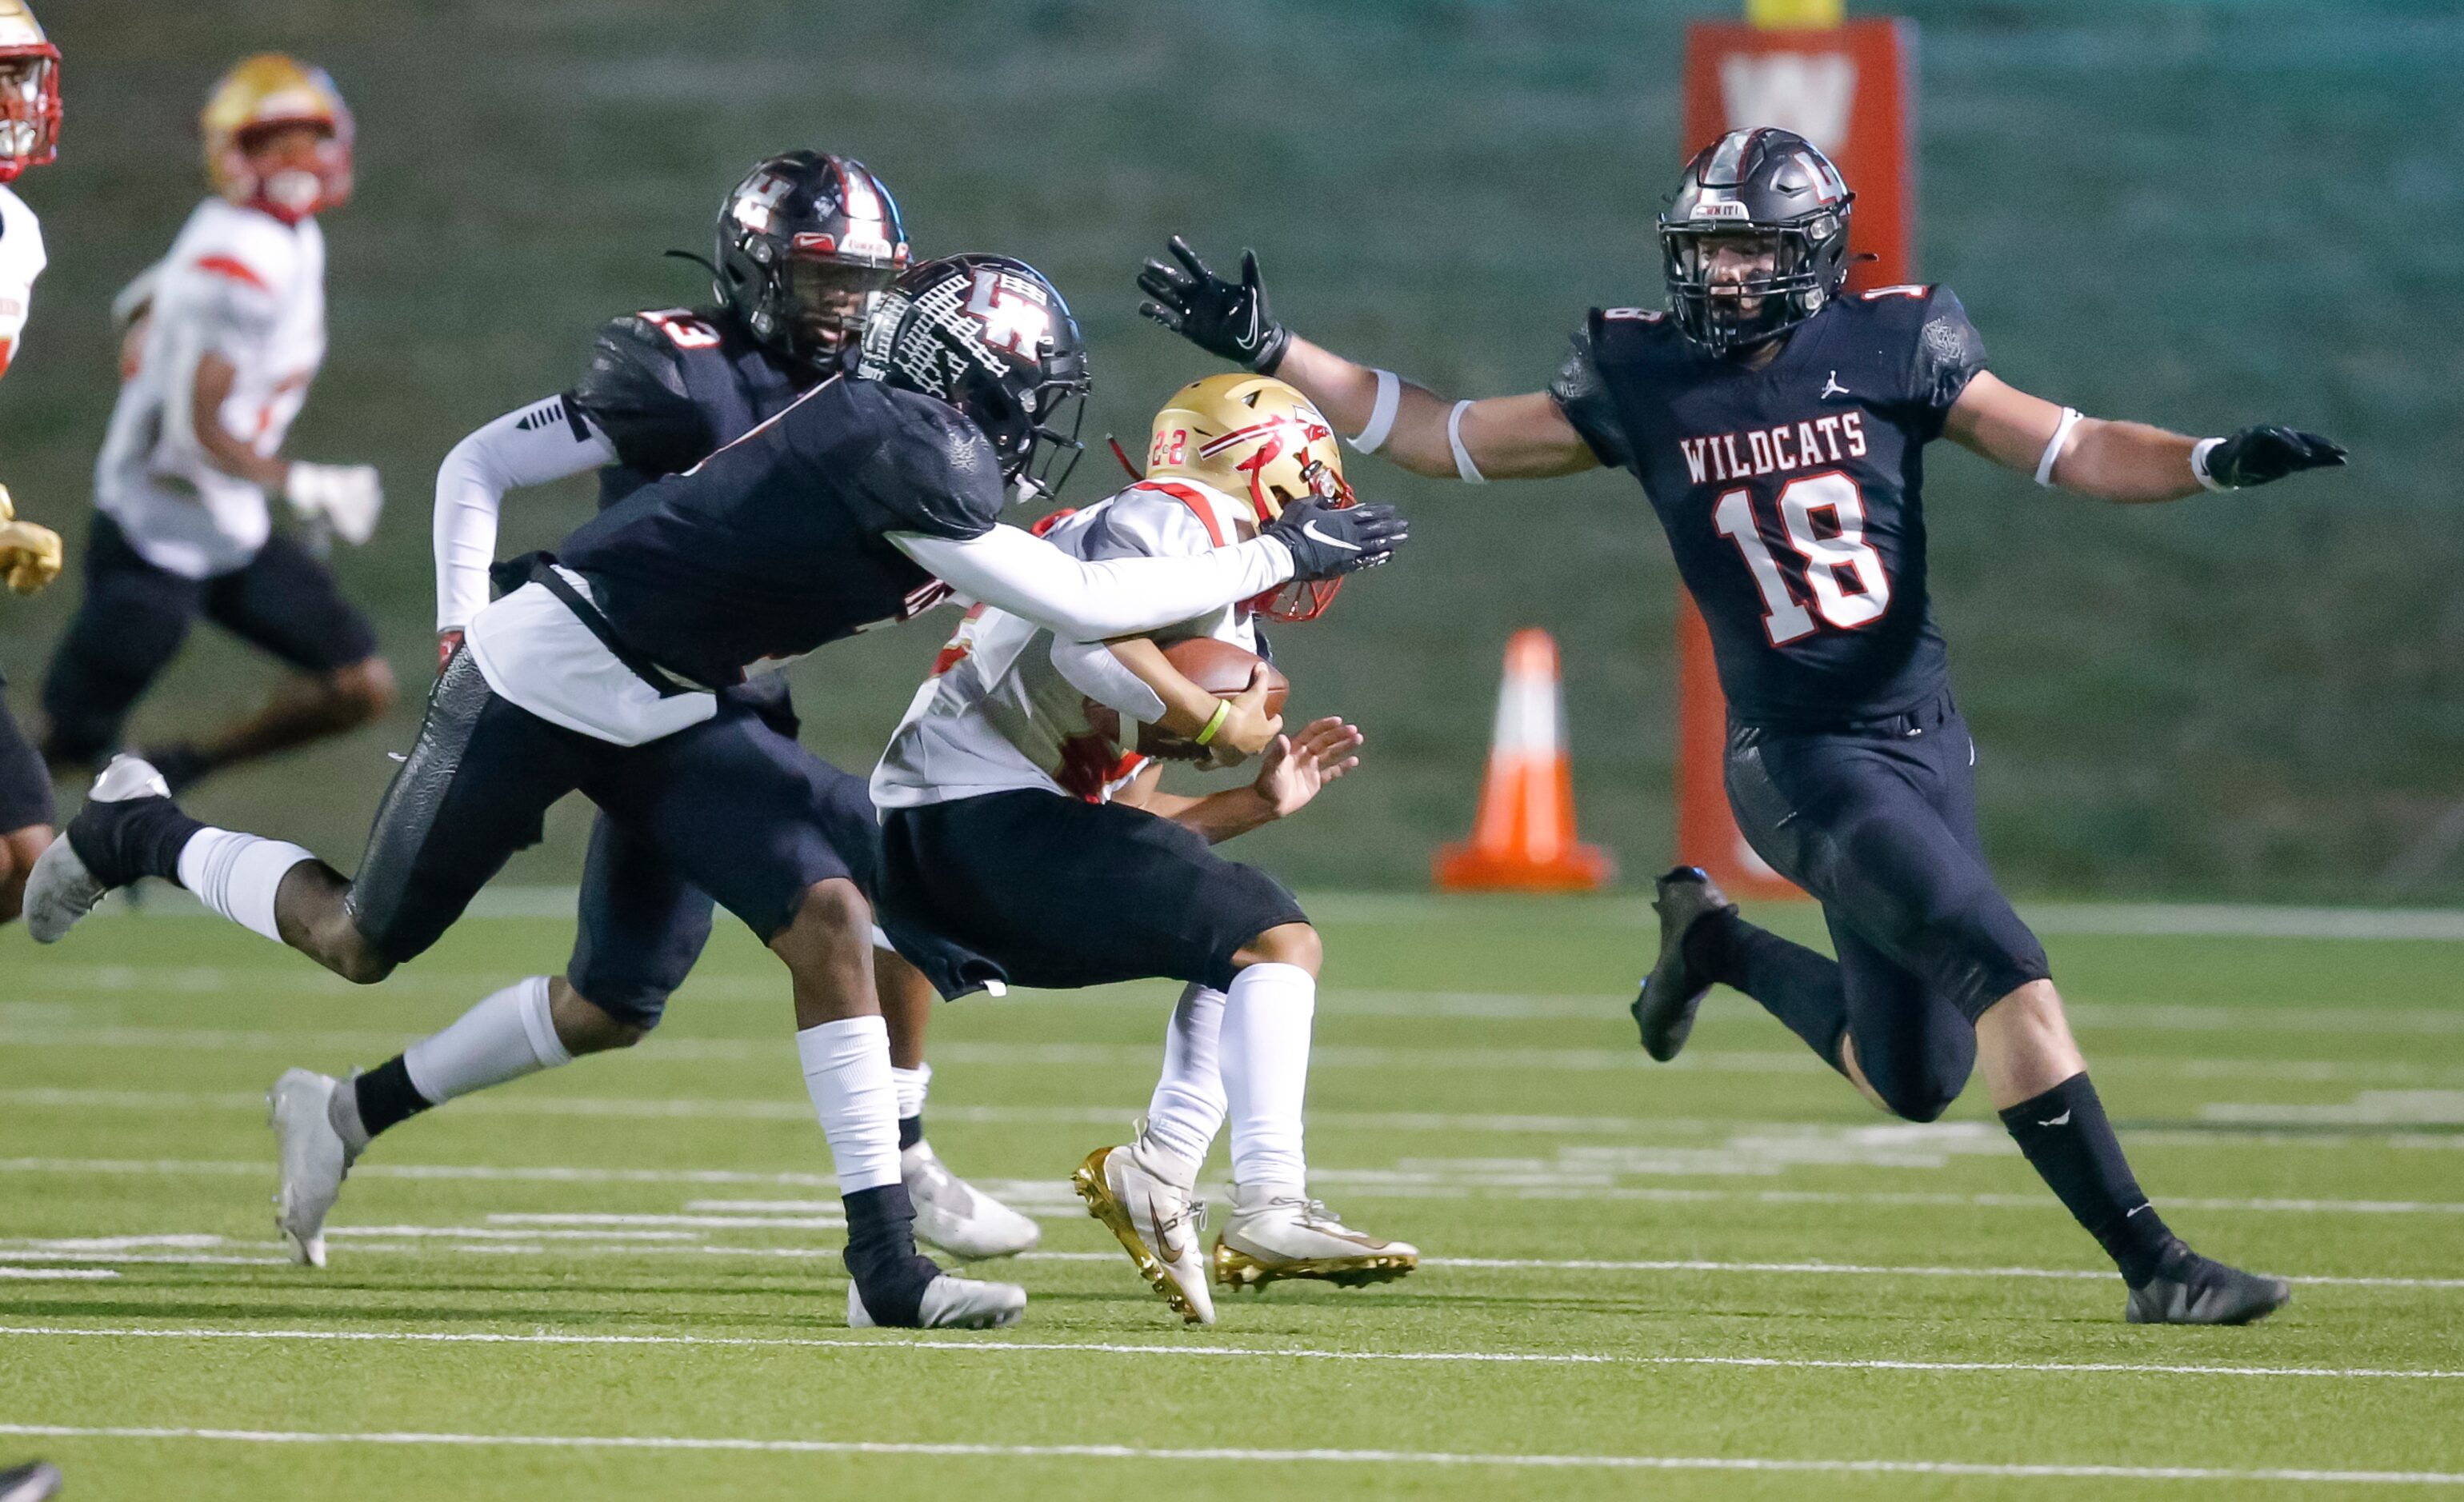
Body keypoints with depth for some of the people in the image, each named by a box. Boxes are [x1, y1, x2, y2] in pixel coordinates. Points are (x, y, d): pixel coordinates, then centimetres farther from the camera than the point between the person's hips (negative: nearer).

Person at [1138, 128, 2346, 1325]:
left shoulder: (1888, 349, 0)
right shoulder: (1645, 382, -1)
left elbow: (2070, 451, 2)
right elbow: (1448, 439, 10)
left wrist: (2214, 462, -15)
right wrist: (1272, 355, 6)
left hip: (1926, 736, 4)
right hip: (1803, 756, -4)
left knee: (1912, 1082, 11)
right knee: (2007, 971, -21)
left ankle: (1713, 941, 36)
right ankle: (2152, 1264, -15)